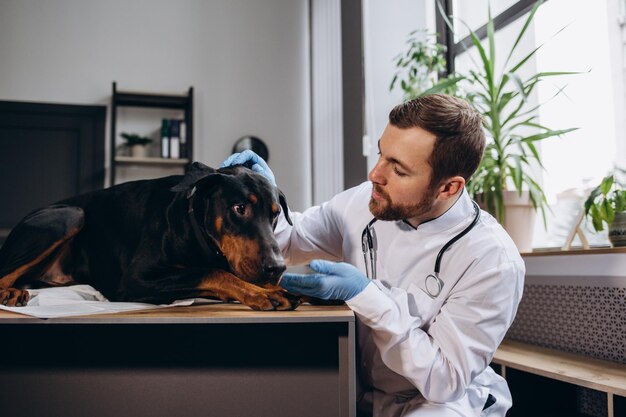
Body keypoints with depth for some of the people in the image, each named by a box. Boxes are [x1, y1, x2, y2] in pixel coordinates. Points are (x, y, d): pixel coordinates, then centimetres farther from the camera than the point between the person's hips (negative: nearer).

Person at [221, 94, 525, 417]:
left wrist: (365, 296, -30)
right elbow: (293, 240, 7)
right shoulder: (363, 203, -9)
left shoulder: (493, 261, -23)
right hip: (356, 390, 5)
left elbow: (444, 380, -21)